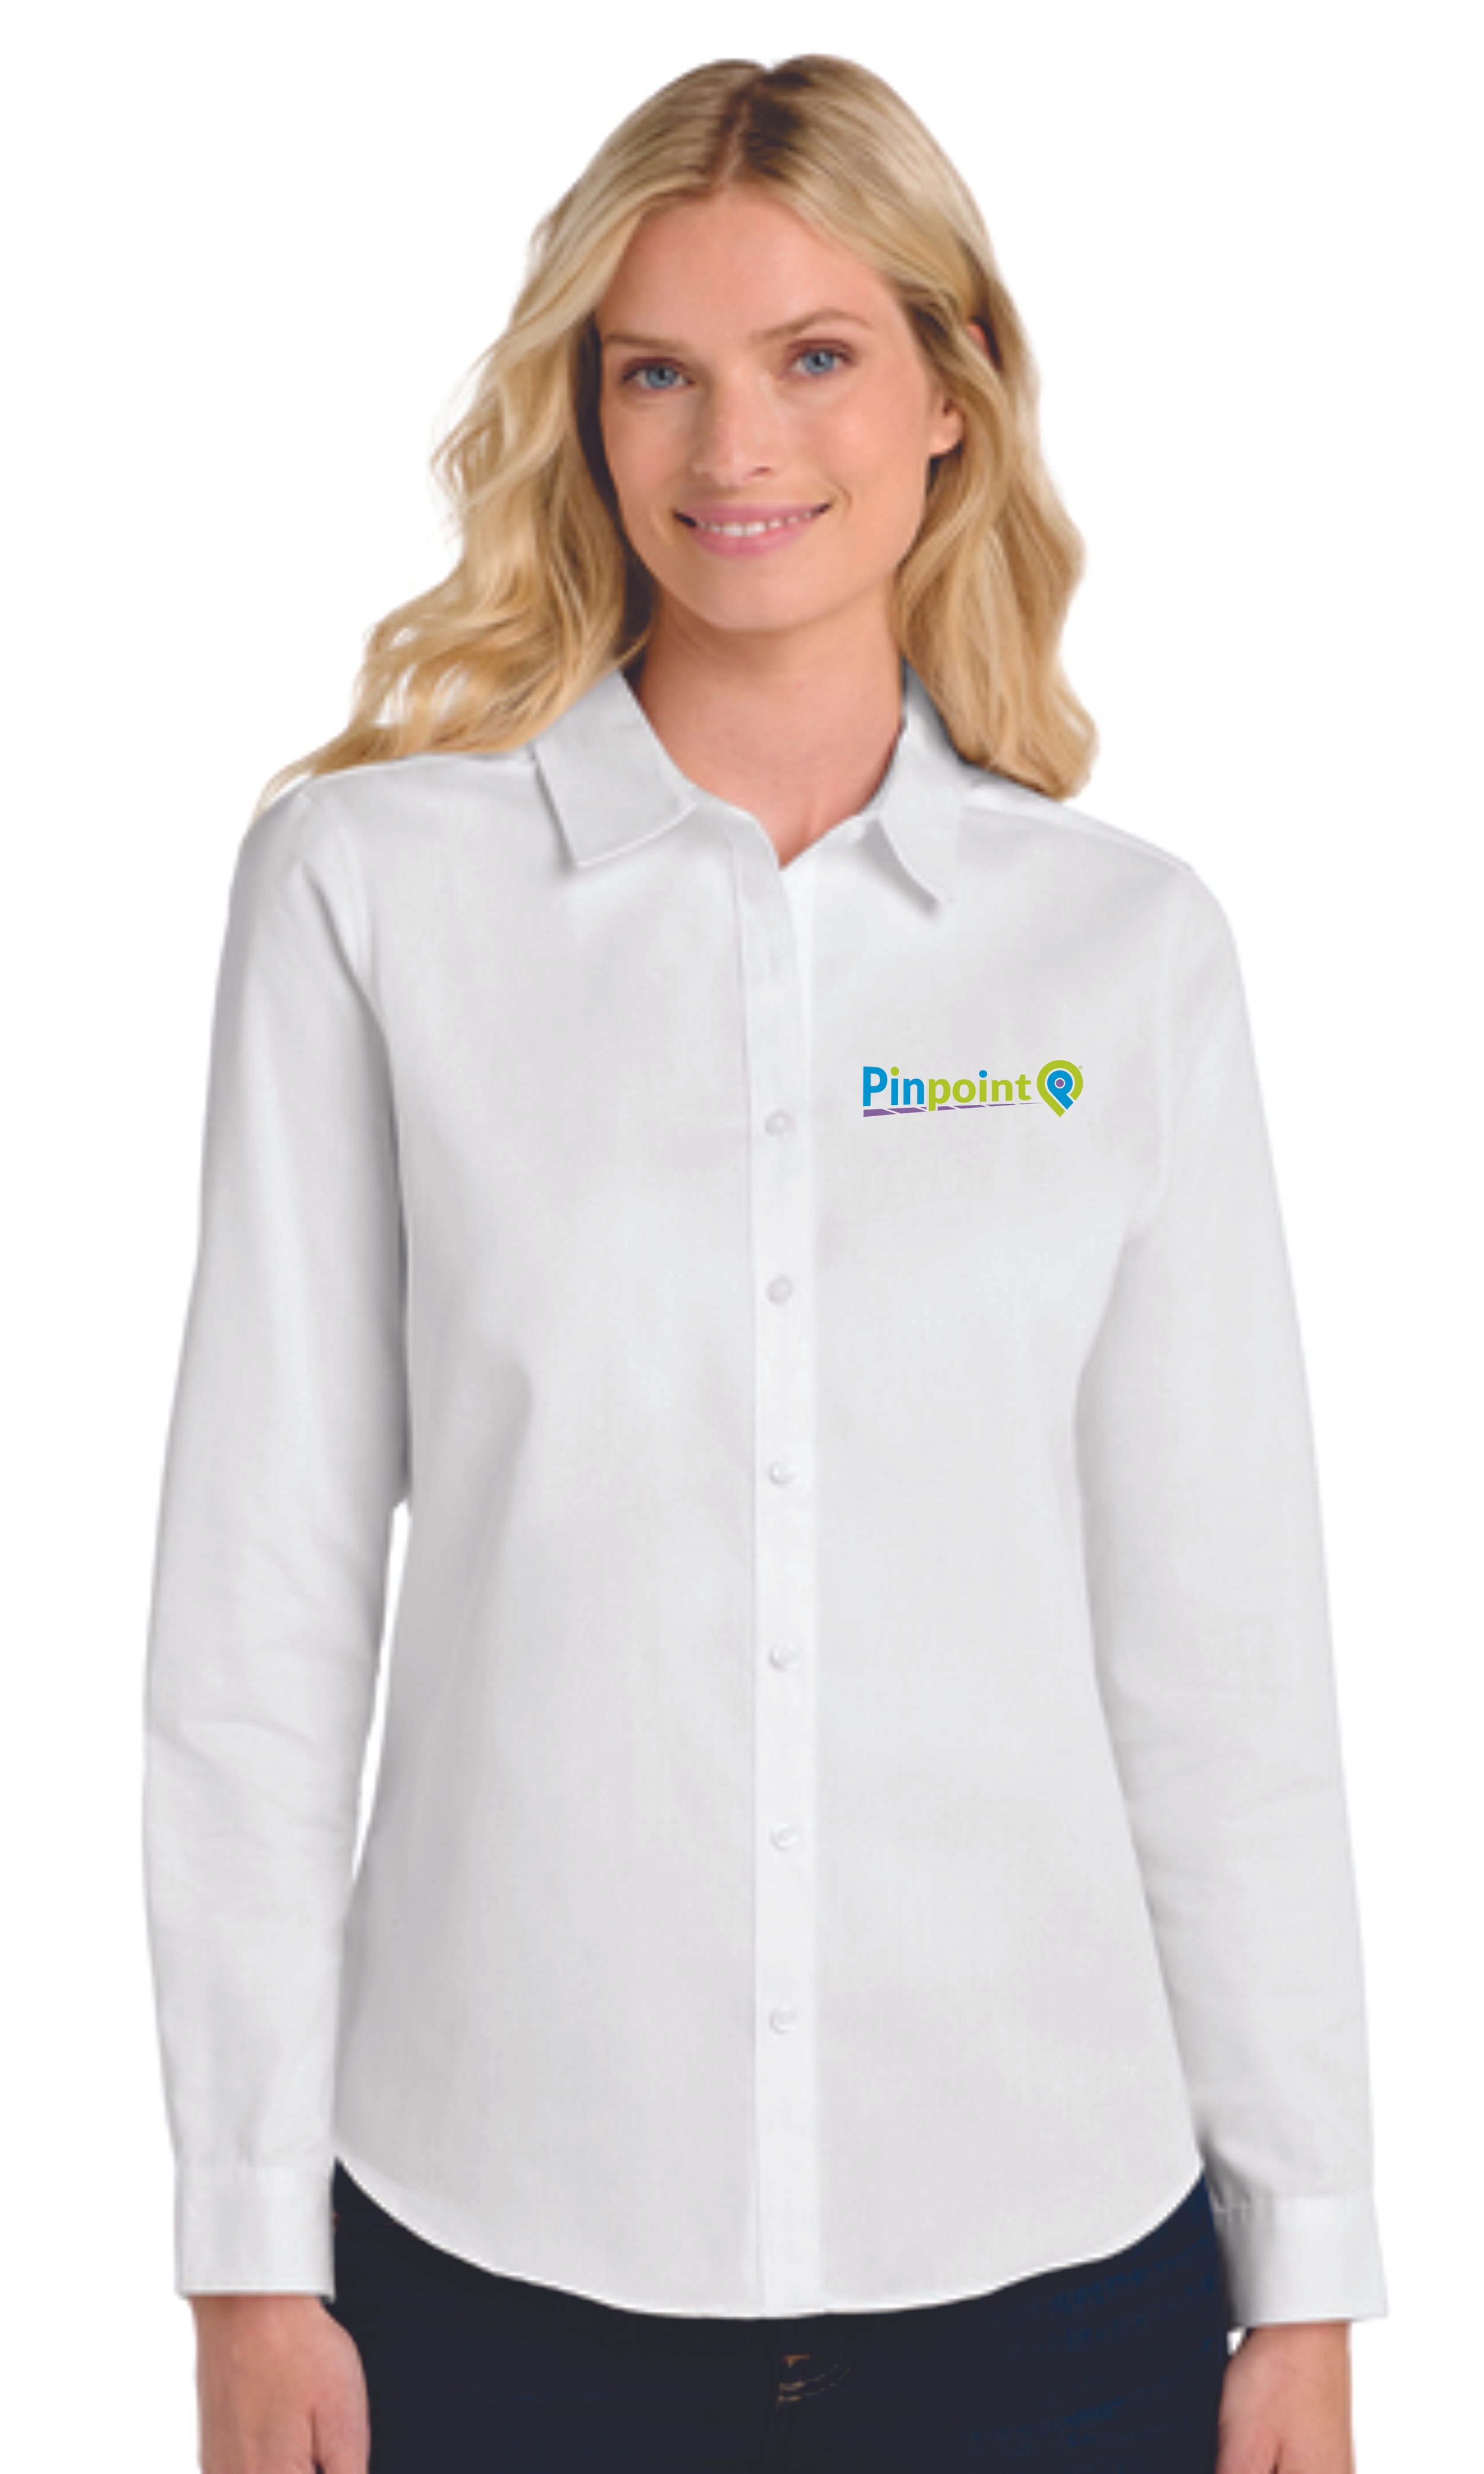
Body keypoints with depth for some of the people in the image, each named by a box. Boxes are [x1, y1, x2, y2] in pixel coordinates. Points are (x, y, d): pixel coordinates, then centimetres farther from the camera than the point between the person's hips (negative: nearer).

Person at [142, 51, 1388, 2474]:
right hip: (505, 2243, -1)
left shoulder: (1133, 949, 1)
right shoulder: (370, 886, -3)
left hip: (1051, 2239, 1)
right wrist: (253, 2256, -3)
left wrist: (1306, 2277, 3)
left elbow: (1228, 1643, 2)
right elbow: (260, 1598, -3)